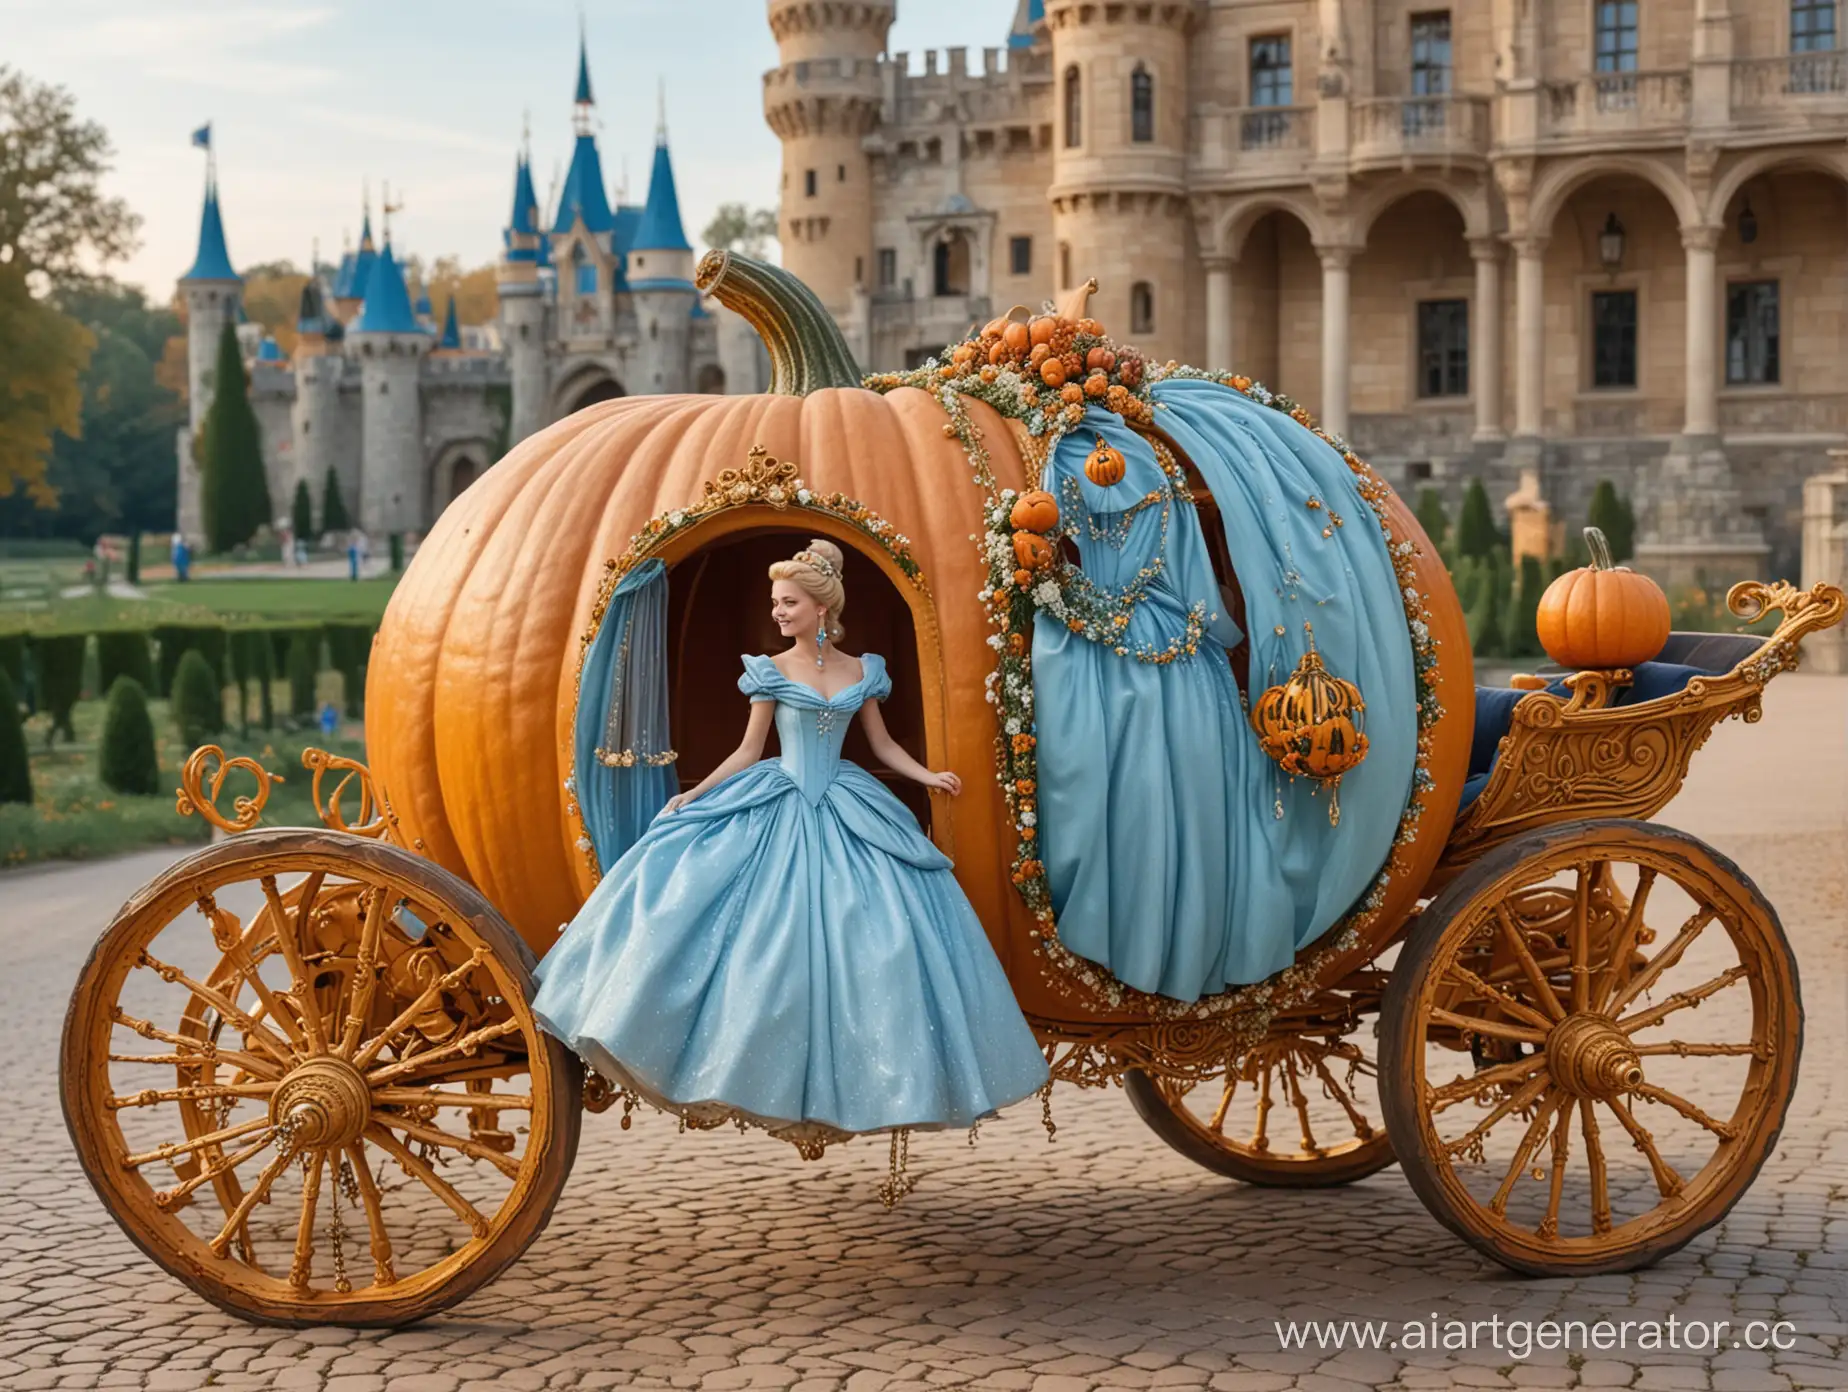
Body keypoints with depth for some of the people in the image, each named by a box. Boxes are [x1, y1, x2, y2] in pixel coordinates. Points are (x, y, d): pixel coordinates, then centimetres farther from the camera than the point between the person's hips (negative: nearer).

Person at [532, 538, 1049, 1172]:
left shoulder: (863, 671, 6)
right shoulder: (770, 672, 0)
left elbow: (882, 745, 13)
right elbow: (748, 752, 3)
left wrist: (930, 777, 1)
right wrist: (693, 794, -6)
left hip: (847, 813, 2)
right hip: (779, 811, -2)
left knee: (874, 940, -2)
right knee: (775, 937, -10)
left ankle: (842, 1076, 11)